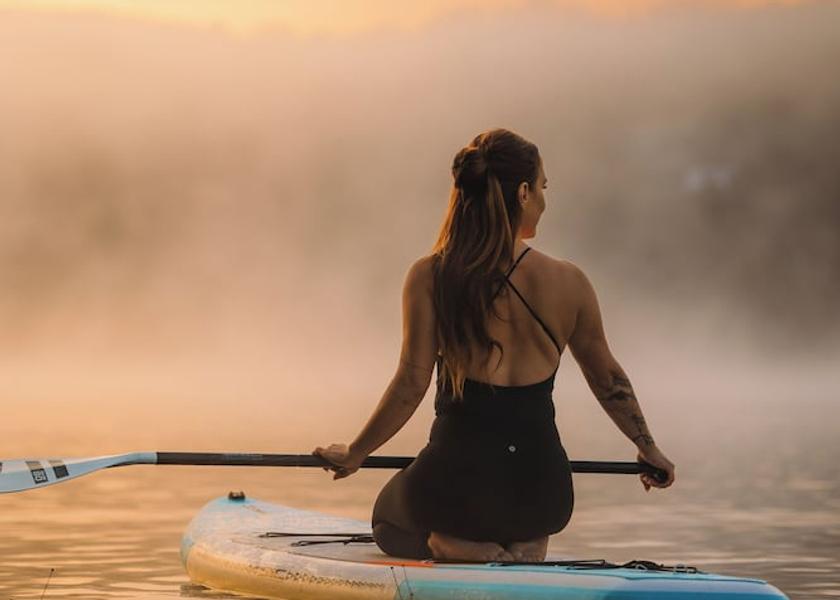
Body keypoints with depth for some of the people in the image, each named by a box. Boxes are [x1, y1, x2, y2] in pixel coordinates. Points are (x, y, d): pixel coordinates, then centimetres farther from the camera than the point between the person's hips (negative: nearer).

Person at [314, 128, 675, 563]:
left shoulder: (429, 277, -9)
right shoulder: (568, 283, -4)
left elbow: (410, 386, -12)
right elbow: (609, 382, 8)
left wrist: (353, 454, 3)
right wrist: (649, 449, 25)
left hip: (456, 481, -2)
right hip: (542, 490, 2)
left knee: (389, 519, 33)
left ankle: (464, 548, 0)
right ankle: (523, 550, 2)